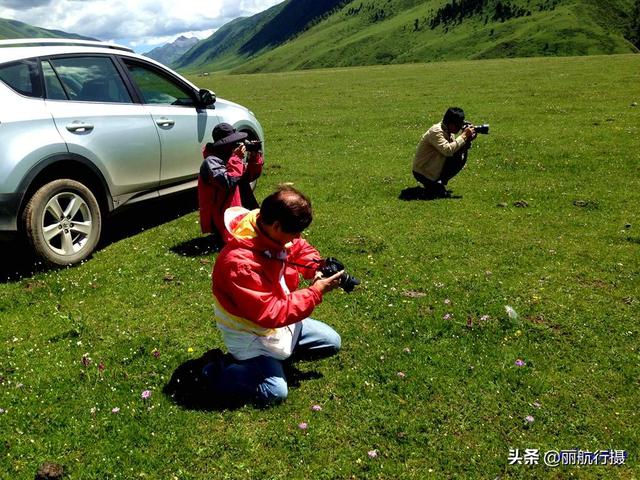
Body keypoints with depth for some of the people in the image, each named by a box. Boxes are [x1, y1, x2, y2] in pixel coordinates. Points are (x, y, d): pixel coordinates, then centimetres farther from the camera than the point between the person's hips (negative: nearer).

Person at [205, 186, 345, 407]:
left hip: (281, 318, 8)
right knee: (275, 391, -17)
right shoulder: (239, 262, -37)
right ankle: (215, 374, 1)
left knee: (332, 342, 10)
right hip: (250, 332, -8)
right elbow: (271, 313, -34)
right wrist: (316, 291, -30)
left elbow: (302, 249, 9)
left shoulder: (273, 232, -13)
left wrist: (317, 268, -13)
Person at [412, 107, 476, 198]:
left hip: (434, 168, 9)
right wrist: (464, 135, -28)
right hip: (423, 173, -9)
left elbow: (454, 147, 2)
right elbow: (448, 150, -35)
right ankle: (436, 186, -11)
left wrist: (467, 139, -14)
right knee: (457, 156, -20)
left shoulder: (449, 131, 6)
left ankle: (438, 182, 5)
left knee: (462, 155, 0)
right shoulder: (436, 132, -23)